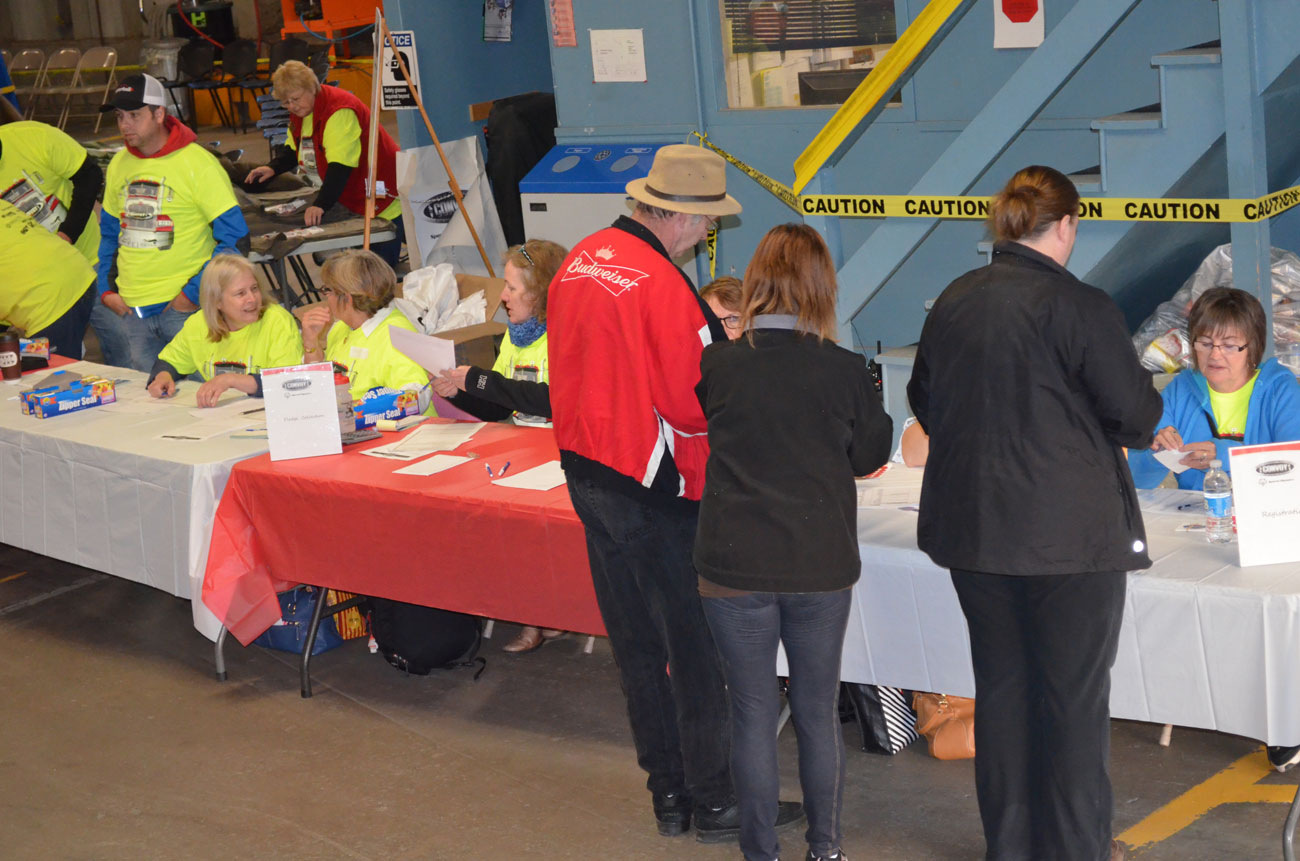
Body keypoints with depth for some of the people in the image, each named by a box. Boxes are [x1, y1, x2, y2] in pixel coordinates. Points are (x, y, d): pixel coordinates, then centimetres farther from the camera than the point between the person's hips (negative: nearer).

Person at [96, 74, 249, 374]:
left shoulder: (197, 163, -9)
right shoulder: (118, 165, 10)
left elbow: (235, 238, -11)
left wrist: (194, 293, -14)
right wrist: (105, 288, 9)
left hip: (182, 308, -5)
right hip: (129, 311, 5)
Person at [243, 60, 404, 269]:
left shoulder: (339, 111, -24)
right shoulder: (301, 111, 7)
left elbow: (340, 164, -32)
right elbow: (294, 149, 22)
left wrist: (321, 204, -40)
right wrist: (273, 168, 2)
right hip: (350, 200, 9)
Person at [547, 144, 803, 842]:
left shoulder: (577, 263, 4)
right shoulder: (664, 286, -22)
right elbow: (695, 405, -20)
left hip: (585, 473, 8)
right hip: (656, 494, -8)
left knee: (635, 644, 15)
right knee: (695, 646, 4)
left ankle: (667, 792, 26)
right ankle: (717, 802, 14)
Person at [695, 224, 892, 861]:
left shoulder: (716, 365, -9)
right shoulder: (846, 371, -10)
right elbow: (870, 456, 5)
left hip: (734, 568, -1)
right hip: (821, 568, 1)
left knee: (753, 714, 10)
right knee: (819, 713, 15)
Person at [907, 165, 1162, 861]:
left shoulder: (952, 302, 3)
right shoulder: (1079, 307, -15)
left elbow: (923, 400, 15)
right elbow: (1136, 417, -10)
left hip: (972, 528, 6)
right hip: (1069, 532, -6)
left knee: (1000, 685, 15)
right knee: (1074, 694, 6)